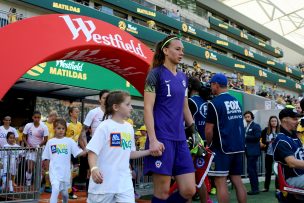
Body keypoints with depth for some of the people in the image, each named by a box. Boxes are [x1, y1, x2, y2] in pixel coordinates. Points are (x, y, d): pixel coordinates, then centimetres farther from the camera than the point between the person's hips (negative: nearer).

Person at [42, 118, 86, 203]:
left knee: (64, 192, 17)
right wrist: (47, 169, 9)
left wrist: (86, 151, -24)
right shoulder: (50, 142, 3)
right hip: (54, 171, -1)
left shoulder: (69, 141, 0)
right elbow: (46, 158, 10)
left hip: (65, 171, 1)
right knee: (55, 189, -22)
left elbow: (78, 153, -7)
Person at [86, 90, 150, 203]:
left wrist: (149, 151, 8)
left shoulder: (129, 127, 7)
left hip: (124, 182, 5)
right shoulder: (105, 126, -11)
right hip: (103, 181, -4)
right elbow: (92, 151, -15)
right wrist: (94, 168, -32)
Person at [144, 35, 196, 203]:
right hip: (162, 138, -7)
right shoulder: (156, 74, -4)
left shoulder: (183, 77, 16)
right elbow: (148, 108, -11)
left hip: (180, 139, 7)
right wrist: (153, 140, -19)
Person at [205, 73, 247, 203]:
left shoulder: (214, 103, -12)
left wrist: (210, 145, 5)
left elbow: (209, 130, -12)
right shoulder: (237, 102, 10)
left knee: (220, 182, -2)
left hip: (222, 148, -7)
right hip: (238, 146, 7)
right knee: (237, 180, 12)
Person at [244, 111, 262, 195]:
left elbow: (257, 137, -17)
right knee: (253, 170, 11)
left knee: (250, 169, -12)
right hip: (248, 151, 9)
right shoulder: (246, 127, 19)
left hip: (253, 151, -9)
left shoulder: (256, 126, -5)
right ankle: (255, 188, 16)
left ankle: (255, 189, -6)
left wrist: (246, 136, -16)